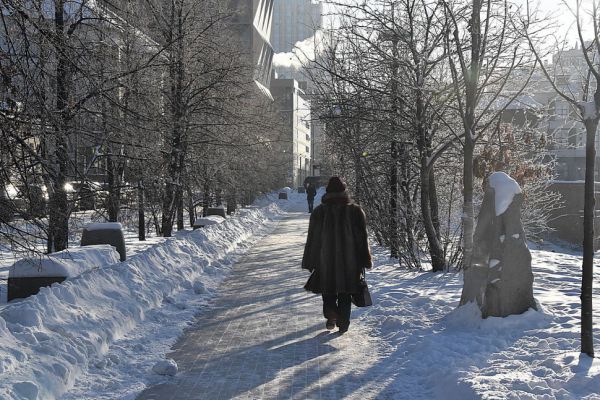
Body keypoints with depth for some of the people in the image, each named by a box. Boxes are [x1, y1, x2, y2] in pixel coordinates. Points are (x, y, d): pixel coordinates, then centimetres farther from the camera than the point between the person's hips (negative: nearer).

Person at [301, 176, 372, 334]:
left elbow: (312, 239, 2)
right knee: (345, 294, 11)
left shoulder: (319, 212, -1)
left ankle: (331, 315, -5)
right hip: (349, 261, 0)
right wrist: (366, 261, 7)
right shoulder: (355, 210, -2)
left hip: (325, 260, 0)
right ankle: (343, 323, 10)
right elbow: (362, 237, 0)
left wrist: (309, 263, 8)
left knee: (328, 290, 15)